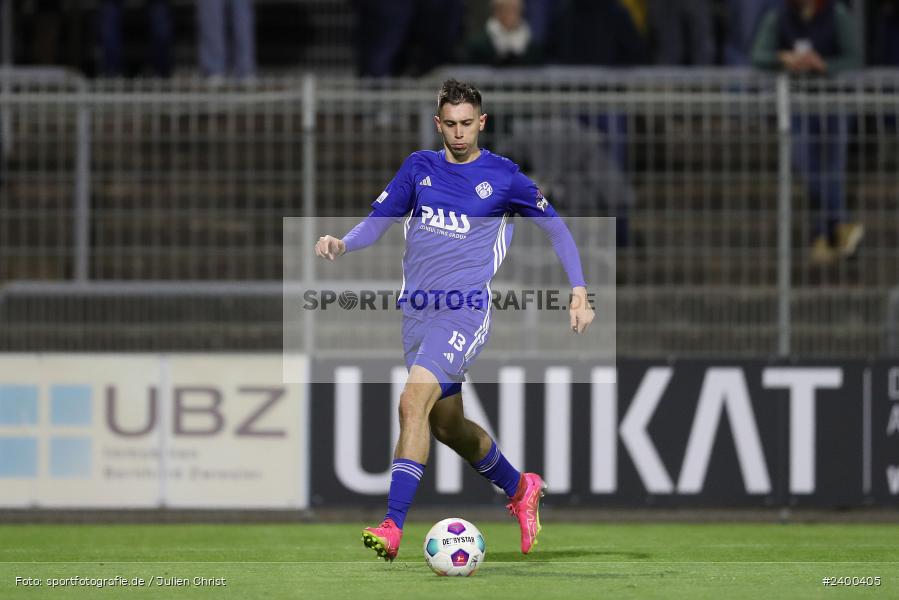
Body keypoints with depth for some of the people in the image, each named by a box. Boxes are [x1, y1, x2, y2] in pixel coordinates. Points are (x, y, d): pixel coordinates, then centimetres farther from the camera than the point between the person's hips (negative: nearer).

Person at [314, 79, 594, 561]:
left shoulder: (503, 175, 1)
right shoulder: (419, 168, 9)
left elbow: (555, 227, 10)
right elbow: (377, 221, 10)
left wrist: (579, 293, 4)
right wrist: (341, 244, -11)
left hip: (465, 309, -5)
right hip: (417, 309, 5)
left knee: (413, 403, -25)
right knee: (446, 425, 15)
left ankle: (393, 527, -29)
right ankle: (520, 489, 41)